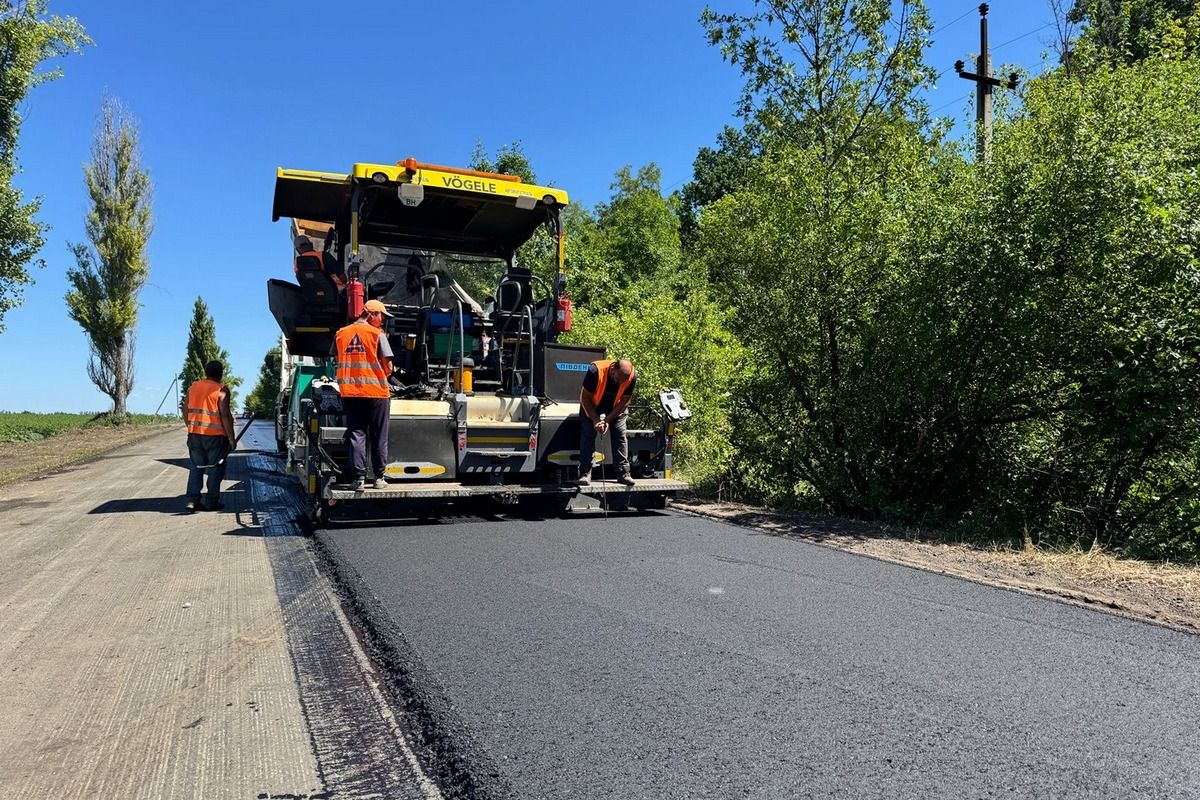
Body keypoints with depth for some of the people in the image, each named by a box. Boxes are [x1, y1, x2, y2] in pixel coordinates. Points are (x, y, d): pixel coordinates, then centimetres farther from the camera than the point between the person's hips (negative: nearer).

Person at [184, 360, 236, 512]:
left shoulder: (193, 387, 9)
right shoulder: (221, 390, -10)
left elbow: (186, 413, 12)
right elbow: (225, 416, -14)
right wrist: (231, 438, -9)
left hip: (194, 435, 5)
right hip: (215, 436, -5)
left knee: (196, 467, 14)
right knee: (215, 468, 5)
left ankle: (192, 500, 7)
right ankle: (212, 502, 8)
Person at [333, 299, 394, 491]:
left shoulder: (340, 334, 8)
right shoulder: (377, 334, -5)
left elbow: (338, 362, 13)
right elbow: (388, 367, -7)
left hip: (350, 392, 3)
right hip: (376, 392, -3)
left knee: (356, 436, 7)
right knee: (379, 437, 8)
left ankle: (358, 478, 2)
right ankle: (379, 478, 13)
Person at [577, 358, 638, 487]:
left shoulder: (632, 377, -29)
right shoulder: (595, 371, -37)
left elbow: (624, 402, -17)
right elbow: (585, 398, -25)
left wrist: (607, 420, -23)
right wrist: (596, 420, -29)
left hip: (616, 408, 2)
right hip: (592, 407, -2)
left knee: (620, 436, -7)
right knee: (587, 435, -11)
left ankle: (623, 473, -4)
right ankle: (585, 473, -9)